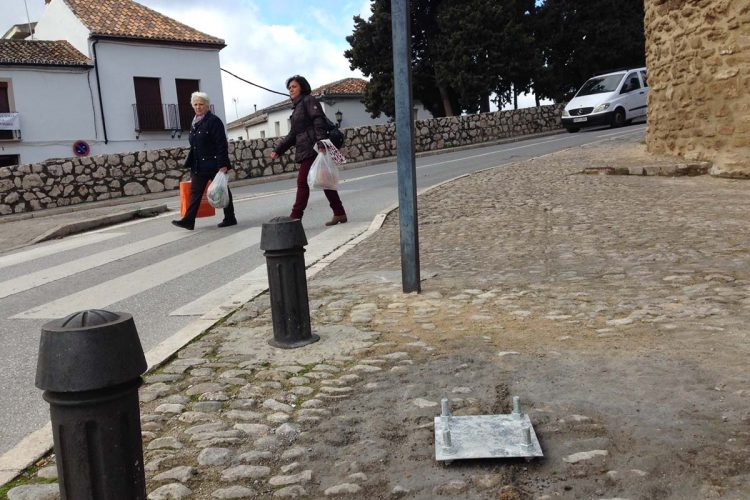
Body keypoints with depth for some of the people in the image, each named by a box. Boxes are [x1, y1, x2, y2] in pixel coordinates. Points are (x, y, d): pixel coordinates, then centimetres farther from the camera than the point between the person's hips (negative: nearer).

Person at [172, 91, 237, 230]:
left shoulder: (214, 121, -10)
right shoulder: (194, 122, 13)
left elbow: (222, 144, -15)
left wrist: (222, 165, -21)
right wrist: (191, 164, 19)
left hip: (214, 164, -7)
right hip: (199, 165, 7)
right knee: (195, 192, 3)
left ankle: (230, 218, 14)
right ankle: (188, 220, 2)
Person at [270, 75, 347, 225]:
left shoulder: (309, 100, -1)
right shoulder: (297, 107, 25)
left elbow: (319, 121, -15)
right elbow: (293, 134, 24)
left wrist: (321, 143, -28)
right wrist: (278, 150, 18)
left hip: (312, 149, -9)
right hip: (305, 151, 9)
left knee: (302, 182, -10)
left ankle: (295, 218, -9)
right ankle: (339, 214, 12)